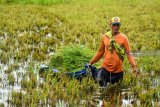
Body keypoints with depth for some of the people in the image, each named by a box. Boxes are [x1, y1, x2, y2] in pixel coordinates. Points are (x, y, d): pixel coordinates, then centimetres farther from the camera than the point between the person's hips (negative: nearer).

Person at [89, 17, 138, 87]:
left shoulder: (123, 38, -5)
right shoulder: (105, 37, 3)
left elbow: (128, 53, -7)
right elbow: (100, 51, 15)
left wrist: (134, 65, -20)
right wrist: (91, 62, 17)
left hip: (118, 69, -1)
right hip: (106, 67, 1)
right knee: (100, 80, -21)